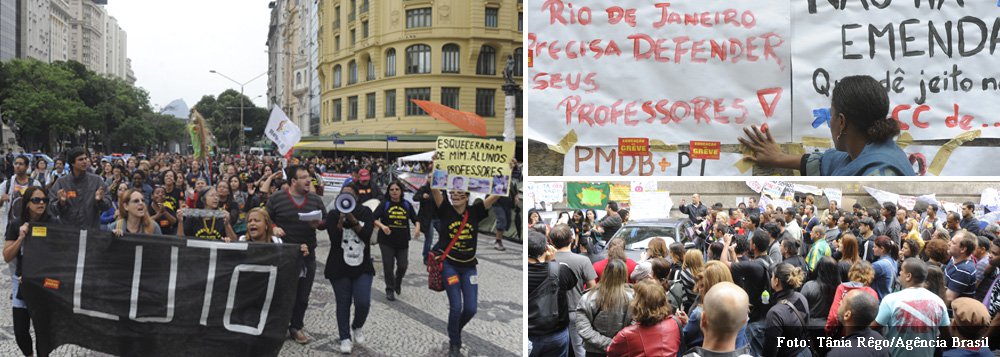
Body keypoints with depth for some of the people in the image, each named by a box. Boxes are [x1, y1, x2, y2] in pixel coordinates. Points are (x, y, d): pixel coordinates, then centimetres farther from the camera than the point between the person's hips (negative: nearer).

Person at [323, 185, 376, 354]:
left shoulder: (365, 212, 2)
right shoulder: (333, 215, 0)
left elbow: (367, 234, -12)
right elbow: (334, 238, -13)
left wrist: (352, 219, -22)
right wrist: (341, 219, -22)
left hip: (363, 266, 1)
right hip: (339, 268, 0)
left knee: (363, 302, -8)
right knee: (343, 304, 2)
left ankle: (357, 327, 22)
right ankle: (345, 338, 17)